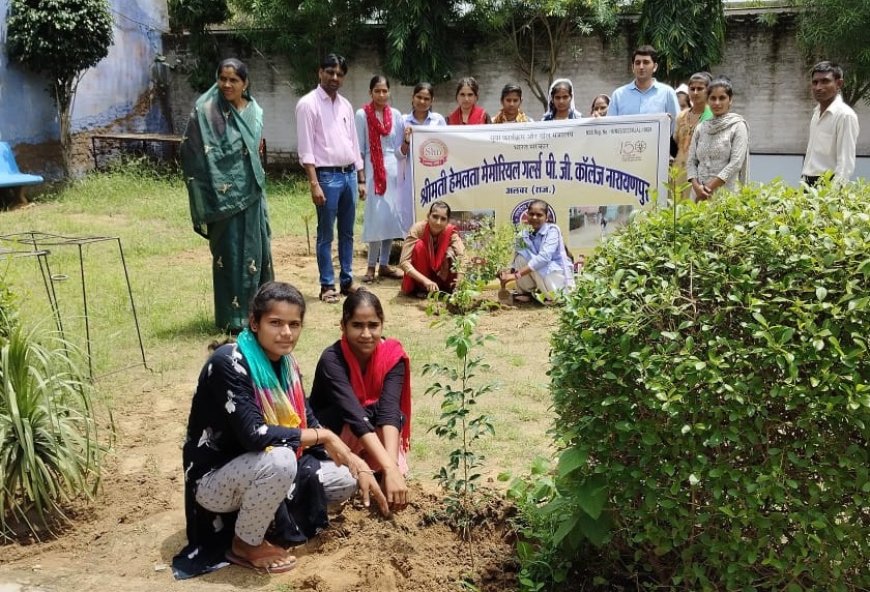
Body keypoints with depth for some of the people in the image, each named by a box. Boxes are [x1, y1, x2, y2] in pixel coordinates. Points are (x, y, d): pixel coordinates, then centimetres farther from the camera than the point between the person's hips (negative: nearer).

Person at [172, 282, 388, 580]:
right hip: (214, 479, -7)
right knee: (280, 460, -36)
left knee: (346, 480, -3)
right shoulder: (227, 362, -25)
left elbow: (307, 423, 4)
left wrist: (358, 466, -5)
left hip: (267, 469, 7)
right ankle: (245, 544, -8)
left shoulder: (285, 364, -2)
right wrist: (324, 436, -23)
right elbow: (253, 434, -33)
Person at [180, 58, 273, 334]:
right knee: (230, 254, -1)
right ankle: (232, 317, 9)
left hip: (252, 194, 6)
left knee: (256, 250, 11)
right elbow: (191, 153, -10)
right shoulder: (206, 111, -8)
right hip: (224, 195, -6)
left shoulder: (255, 112, 8)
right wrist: (209, 195, -14)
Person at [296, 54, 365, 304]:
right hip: (327, 176, -6)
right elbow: (306, 149, -12)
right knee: (326, 234, 2)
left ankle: (347, 280, 22)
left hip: (349, 174, 6)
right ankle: (327, 285, 11)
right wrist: (314, 184, -18)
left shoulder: (345, 105, 13)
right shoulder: (308, 104, -7)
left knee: (347, 233, 12)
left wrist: (361, 179, 13)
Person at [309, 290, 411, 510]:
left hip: (371, 444, 3)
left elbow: (390, 410, -33)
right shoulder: (332, 359, -29)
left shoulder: (392, 355, -19)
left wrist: (393, 467, -48)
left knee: (392, 415, -29)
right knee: (366, 414, -33)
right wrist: (389, 468, -53)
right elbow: (355, 416, -42)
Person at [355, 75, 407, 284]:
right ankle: (372, 265, 3)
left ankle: (384, 264, 14)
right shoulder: (362, 115, -1)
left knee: (392, 217, 5)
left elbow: (400, 152, 10)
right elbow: (359, 149, -1)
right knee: (376, 218, -8)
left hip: (393, 170, 4)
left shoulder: (396, 115, 8)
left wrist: (407, 141, -10)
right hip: (372, 170, -4)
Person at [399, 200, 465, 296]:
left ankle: (444, 287, -4)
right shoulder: (418, 229, -27)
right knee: (420, 245, -29)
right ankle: (420, 288, -13)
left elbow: (463, 256, -33)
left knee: (451, 253, -27)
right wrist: (425, 280, -44)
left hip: (440, 277, 2)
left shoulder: (451, 232, -22)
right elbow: (404, 262, -32)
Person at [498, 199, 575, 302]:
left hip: (558, 272, -5)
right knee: (521, 253, -17)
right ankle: (526, 292, -1)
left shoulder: (552, 230, -18)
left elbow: (544, 257, -33)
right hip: (541, 273, 5)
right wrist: (509, 271, -29)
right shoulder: (526, 234, -2)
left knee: (537, 264, -34)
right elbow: (518, 259, -4)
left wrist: (517, 275, -38)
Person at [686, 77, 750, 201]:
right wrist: (697, 186, -8)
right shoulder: (700, 128, 12)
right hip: (699, 195, 4)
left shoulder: (738, 126, 1)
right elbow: (691, 161, 9)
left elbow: (736, 163, -8)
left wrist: (710, 188, -13)